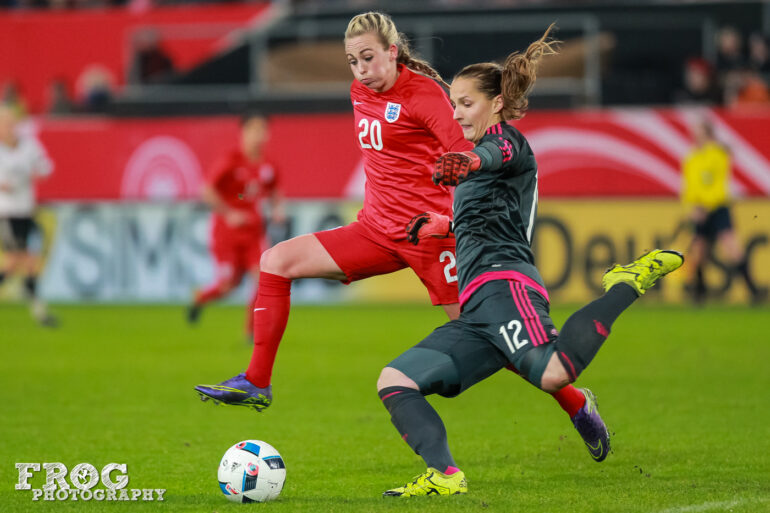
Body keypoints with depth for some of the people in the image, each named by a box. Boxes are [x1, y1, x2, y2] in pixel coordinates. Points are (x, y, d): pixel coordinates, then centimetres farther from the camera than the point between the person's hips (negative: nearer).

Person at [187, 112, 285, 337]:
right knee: (229, 283, -5)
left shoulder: (268, 167, 2)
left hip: (253, 232, 4)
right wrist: (228, 213, -19)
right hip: (226, 231, -4)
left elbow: (274, 192, 20)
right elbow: (207, 191, -14)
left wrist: (277, 209, 0)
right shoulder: (231, 161, -14)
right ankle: (199, 298, 30)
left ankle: (251, 331, -1)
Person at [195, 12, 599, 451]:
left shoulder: (422, 93, -13)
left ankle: (576, 403, 13)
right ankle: (257, 383, -1)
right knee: (277, 261, -3)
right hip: (377, 230, 7)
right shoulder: (361, 92, 10)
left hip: (428, 233, -7)